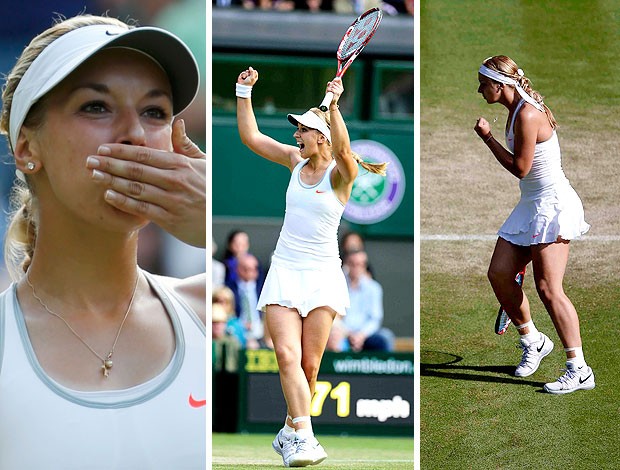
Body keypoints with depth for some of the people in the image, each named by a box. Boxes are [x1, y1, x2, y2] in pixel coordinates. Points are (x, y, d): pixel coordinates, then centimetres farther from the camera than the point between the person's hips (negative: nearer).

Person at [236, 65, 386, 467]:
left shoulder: (340, 174, -6)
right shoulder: (295, 161, 9)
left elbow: (343, 149, -29)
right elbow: (251, 136, 13)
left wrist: (333, 106, -42)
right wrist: (244, 93, 4)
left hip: (322, 275, -3)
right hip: (284, 271, 3)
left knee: (309, 365, -3)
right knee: (287, 356, -15)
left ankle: (290, 434, 16)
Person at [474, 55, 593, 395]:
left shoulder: (528, 115, -19)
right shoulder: (516, 111, 12)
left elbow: (520, 167, -16)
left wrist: (487, 137, -8)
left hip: (552, 204, -10)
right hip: (532, 205, 10)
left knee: (548, 288, -12)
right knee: (499, 273, 4)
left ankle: (579, 370, -10)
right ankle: (532, 341, 22)